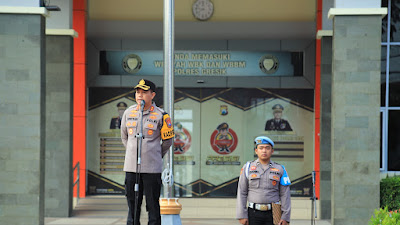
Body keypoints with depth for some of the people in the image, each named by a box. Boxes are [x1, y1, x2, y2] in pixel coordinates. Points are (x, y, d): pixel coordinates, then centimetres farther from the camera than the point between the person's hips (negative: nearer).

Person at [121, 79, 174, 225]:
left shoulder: (160, 116, -4)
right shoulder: (129, 113, 8)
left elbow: (167, 140, 8)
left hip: (152, 168, -3)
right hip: (131, 167, 4)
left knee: (153, 204, -2)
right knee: (132, 203, 6)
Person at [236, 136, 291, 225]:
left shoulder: (280, 169, 4)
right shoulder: (247, 168, 4)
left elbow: (285, 194, 1)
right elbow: (241, 193, 1)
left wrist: (285, 217, -7)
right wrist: (242, 215, -6)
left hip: (272, 214, 0)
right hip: (254, 214, 0)